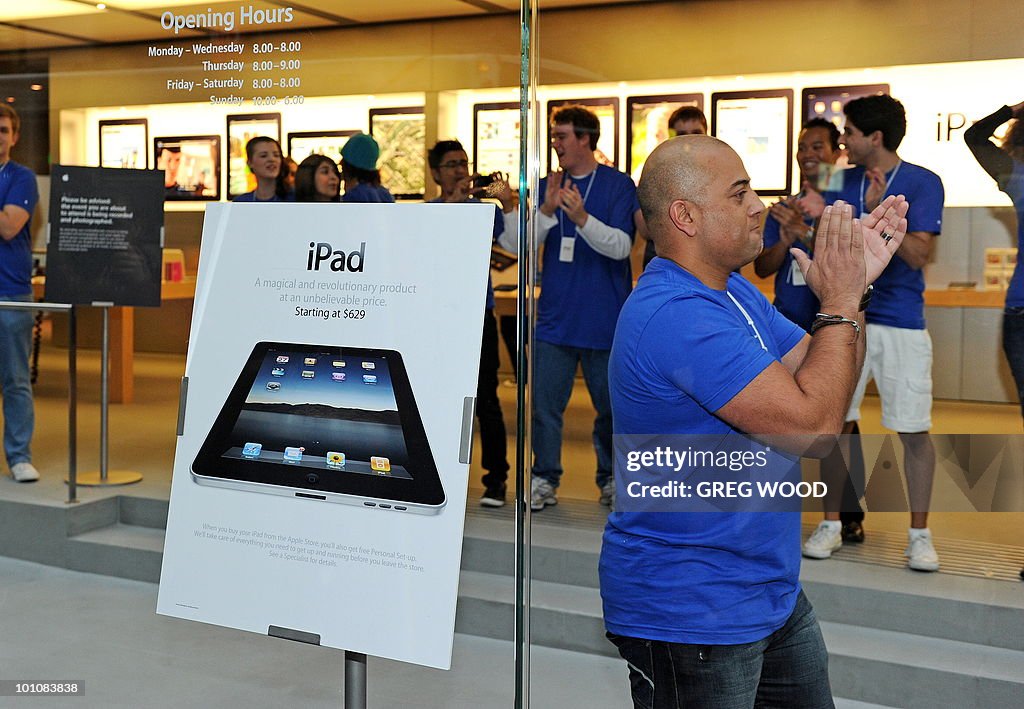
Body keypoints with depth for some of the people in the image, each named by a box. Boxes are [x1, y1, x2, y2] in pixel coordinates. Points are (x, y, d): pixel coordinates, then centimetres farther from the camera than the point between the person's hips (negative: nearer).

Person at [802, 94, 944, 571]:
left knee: (914, 432, 0)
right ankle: (831, 524, 16)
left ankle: (919, 534, 12)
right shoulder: (842, 183, 9)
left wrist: (880, 209, -23)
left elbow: (916, 254, -13)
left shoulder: (923, 183, -4)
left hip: (902, 324, -3)